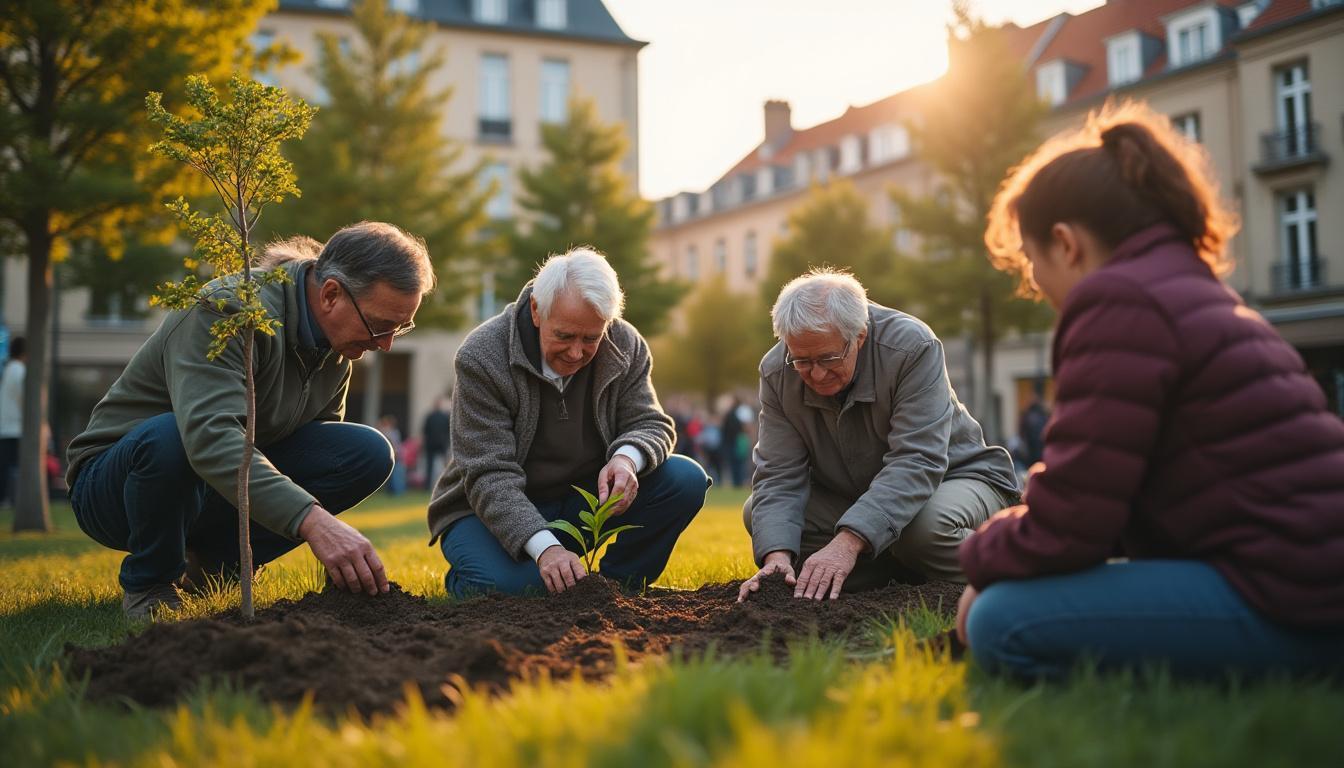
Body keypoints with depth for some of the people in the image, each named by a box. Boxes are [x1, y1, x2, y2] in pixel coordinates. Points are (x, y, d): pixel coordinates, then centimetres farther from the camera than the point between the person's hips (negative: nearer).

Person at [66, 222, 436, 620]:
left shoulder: (337, 342, -3)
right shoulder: (226, 312, -27)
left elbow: (324, 448, 5)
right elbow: (210, 436, -43)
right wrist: (311, 520, -53)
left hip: (231, 482, 6)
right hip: (113, 483, -6)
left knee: (368, 452, -15)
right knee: (167, 436, -41)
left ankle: (218, 561, -1)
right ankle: (148, 584, -12)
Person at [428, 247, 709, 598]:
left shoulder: (626, 346, -8)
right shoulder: (481, 358, -22)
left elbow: (650, 423, -4)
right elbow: (489, 476, -27)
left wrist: (627, 458, -31)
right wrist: (543, 547, -42)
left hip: (587, 497, 4)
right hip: (495, 512, -4)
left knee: (686, 479, -17)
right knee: (505, 585, -35)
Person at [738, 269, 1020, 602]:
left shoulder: (912, 348, -28)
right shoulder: (775, 372, -14)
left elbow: (915, 464, -36)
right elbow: (778, 475, -18)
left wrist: (848, 541, -48)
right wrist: (777, 554, -38)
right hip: (846, 495, 5)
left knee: (925, 523, -39)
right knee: (759, 513, -16)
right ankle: (903, 568, -13)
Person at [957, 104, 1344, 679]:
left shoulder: (1118, 301, -14)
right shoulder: (1196, 291, 19)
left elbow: (1065, 529, -18)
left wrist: (981, 558, 3)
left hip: (1286, 610, -10)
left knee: (1003, 624, -16)